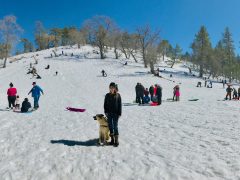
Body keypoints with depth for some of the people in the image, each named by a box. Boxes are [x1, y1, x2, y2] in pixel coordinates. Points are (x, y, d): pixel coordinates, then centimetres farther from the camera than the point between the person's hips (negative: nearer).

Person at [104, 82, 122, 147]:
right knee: (110, 126, 8)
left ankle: (116, 141, 3)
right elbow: (105, 104, 9)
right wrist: (106, 112, -2)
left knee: (115, 127, -4)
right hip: (109, 113, 3)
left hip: (115, 113, -3)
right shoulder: (107, 95, 6)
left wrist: (119, 113, -6)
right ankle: (112, 139, 20)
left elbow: (120, 105, -2)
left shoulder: (118, 95, -2)